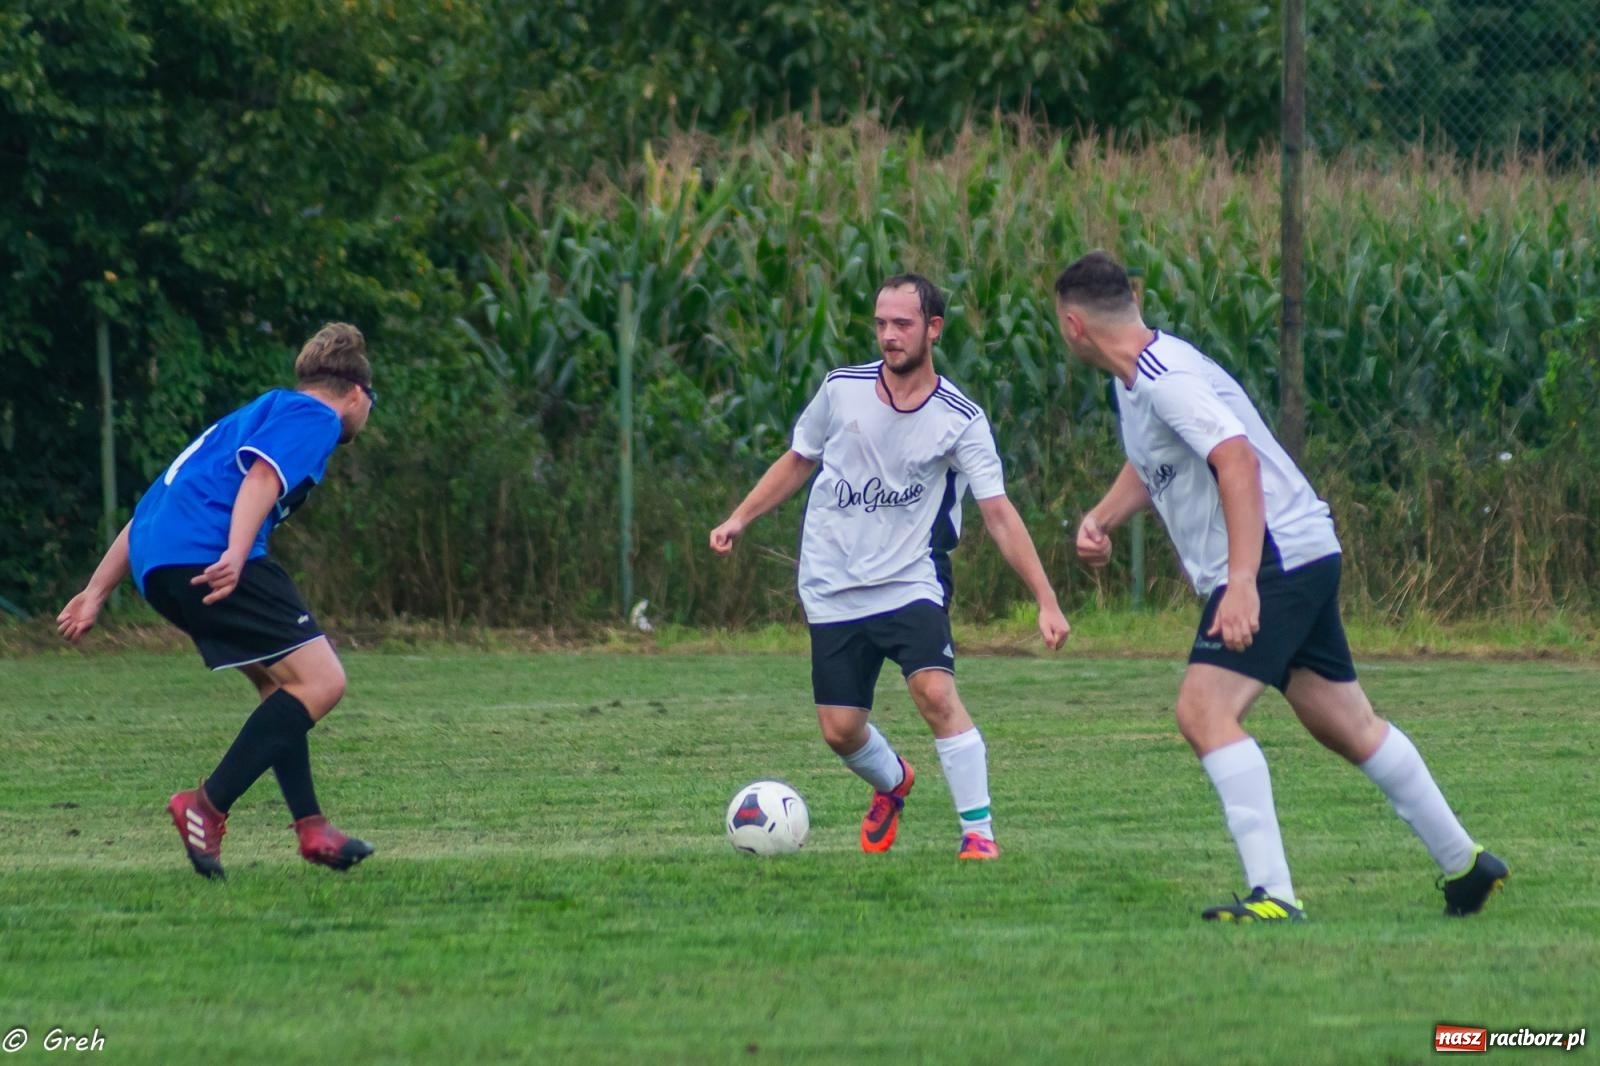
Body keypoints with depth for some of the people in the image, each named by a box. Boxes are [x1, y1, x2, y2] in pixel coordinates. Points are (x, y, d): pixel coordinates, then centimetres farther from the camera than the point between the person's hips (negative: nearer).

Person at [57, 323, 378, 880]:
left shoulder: (260, 412, 33)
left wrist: (97, 592, 32)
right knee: (320, 681, -9)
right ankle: (207, 804, -15)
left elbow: (156, 505, 32)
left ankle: (311, 828, 14)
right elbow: (262, 477, -13)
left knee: (283, 687, 19)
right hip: (209, 556, -9)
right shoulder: (317, 416, 7)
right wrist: (236, 556, -28)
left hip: (157, 563, 9)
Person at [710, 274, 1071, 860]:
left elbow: (998, 512, -12)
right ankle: (892, 783, 38)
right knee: (840, 729, 2)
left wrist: (1046, 601, -18)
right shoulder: (842, 390, -2)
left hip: (911, 584, -3)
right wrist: (740, 518, 10)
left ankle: (979, 832, -15)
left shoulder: (960, 420, -9)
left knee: (935, 690, -25)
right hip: (833, 590, 3)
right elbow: (798, 460, 15)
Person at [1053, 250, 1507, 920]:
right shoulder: (1135, 376, 12)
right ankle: (1464, 863, 25)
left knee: (1203, 710, -20)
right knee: (1347, 726, 16)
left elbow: (1238, 462, -31)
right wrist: (1101, 518, 11)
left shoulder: (1166, 378, -19)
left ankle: (1272, 894, -25)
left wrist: (1241, 580, -37)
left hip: (1278, 557, -10)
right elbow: (1151, 464, 30)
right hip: (1306, 559, 10)